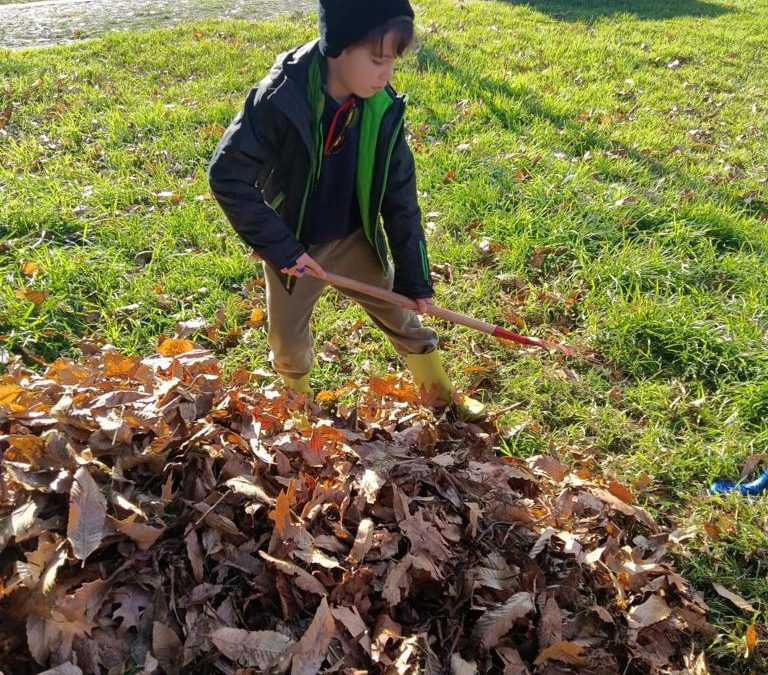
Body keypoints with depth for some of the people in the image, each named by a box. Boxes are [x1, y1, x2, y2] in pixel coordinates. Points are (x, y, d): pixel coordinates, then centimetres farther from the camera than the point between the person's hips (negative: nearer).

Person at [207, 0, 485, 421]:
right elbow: (227, 174, -25)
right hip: (294, 247, -2)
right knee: (287, 339, 15)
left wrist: (413, 276, -6)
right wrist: (280, 247, -25)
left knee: (401, 313, 14)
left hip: (356, 240, 3)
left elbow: (400, 197, -8)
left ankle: (440, 393, 37)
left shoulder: (383, 109, -15)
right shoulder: (280, 99, -28)